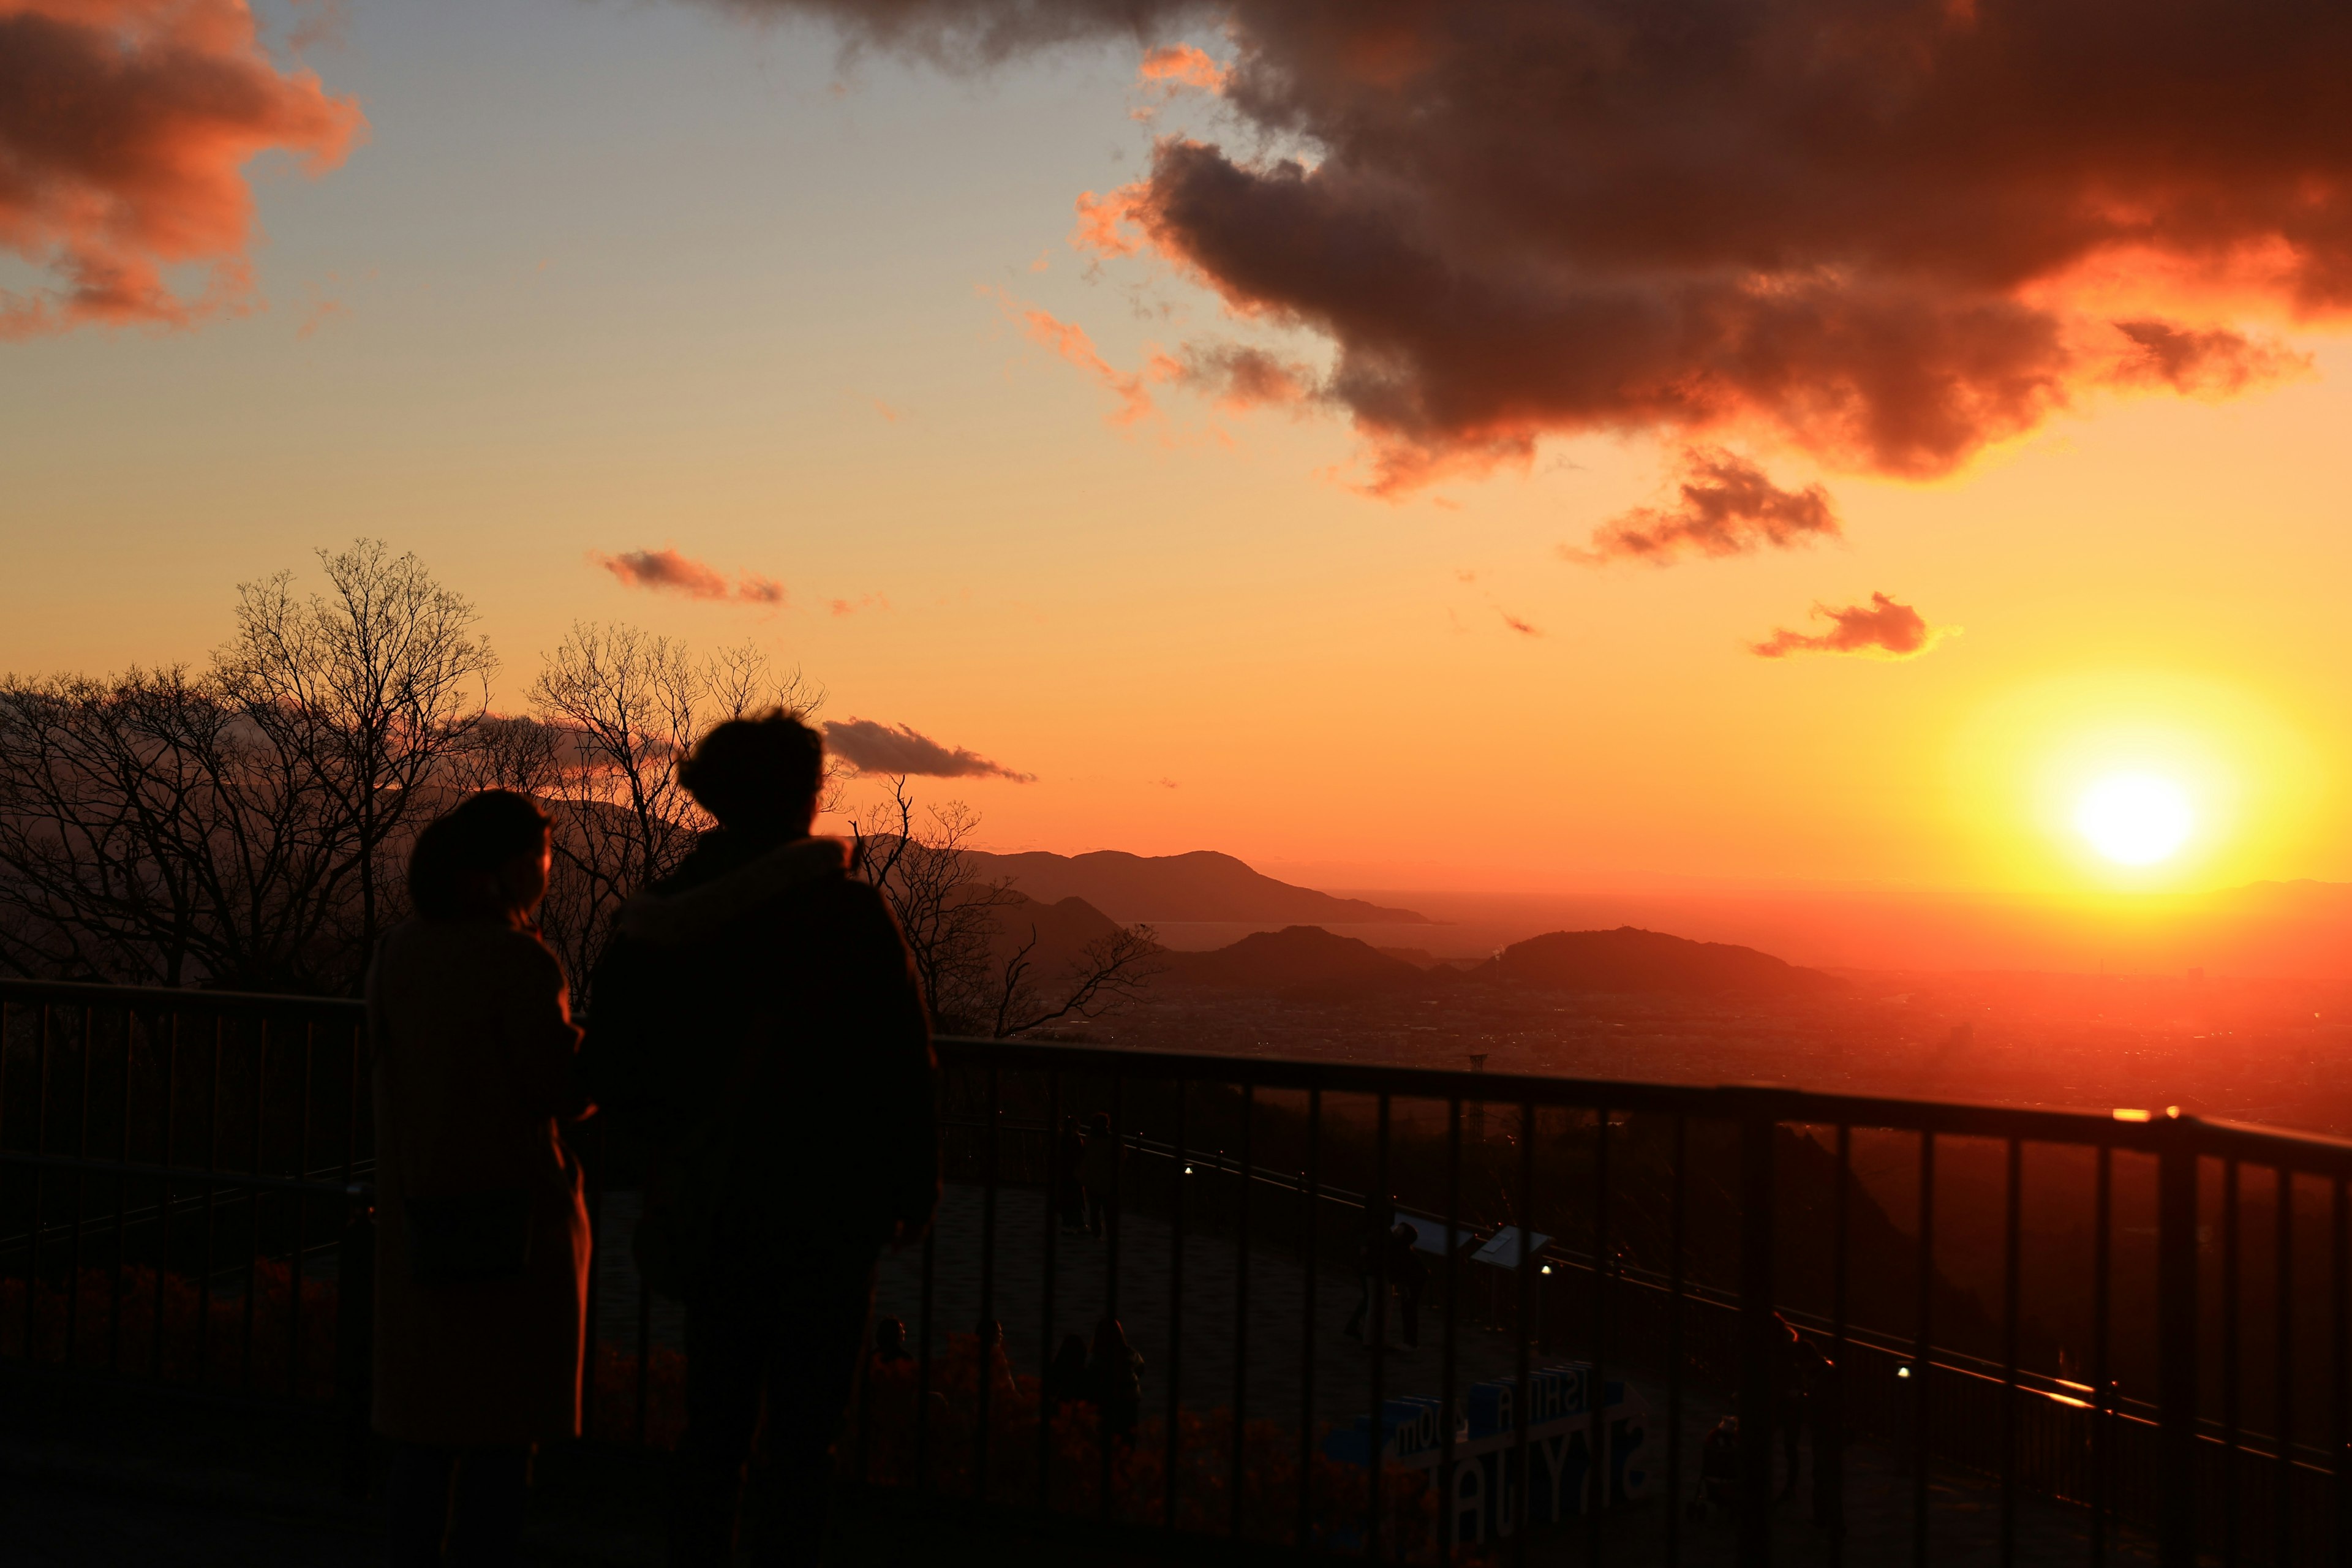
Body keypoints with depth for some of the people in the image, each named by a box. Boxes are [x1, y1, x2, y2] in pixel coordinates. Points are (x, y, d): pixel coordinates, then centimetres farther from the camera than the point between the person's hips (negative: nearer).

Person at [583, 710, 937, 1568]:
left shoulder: (660, 918, 0)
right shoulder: (850, 911, -13)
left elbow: (612, 1068, 4)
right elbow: (903, 1068, -12)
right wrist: (915, 1190, 0)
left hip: (709, 1208, 4)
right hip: (826, 1208, -4)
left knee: (715, 1418, 18)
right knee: (801, 1432, 5)